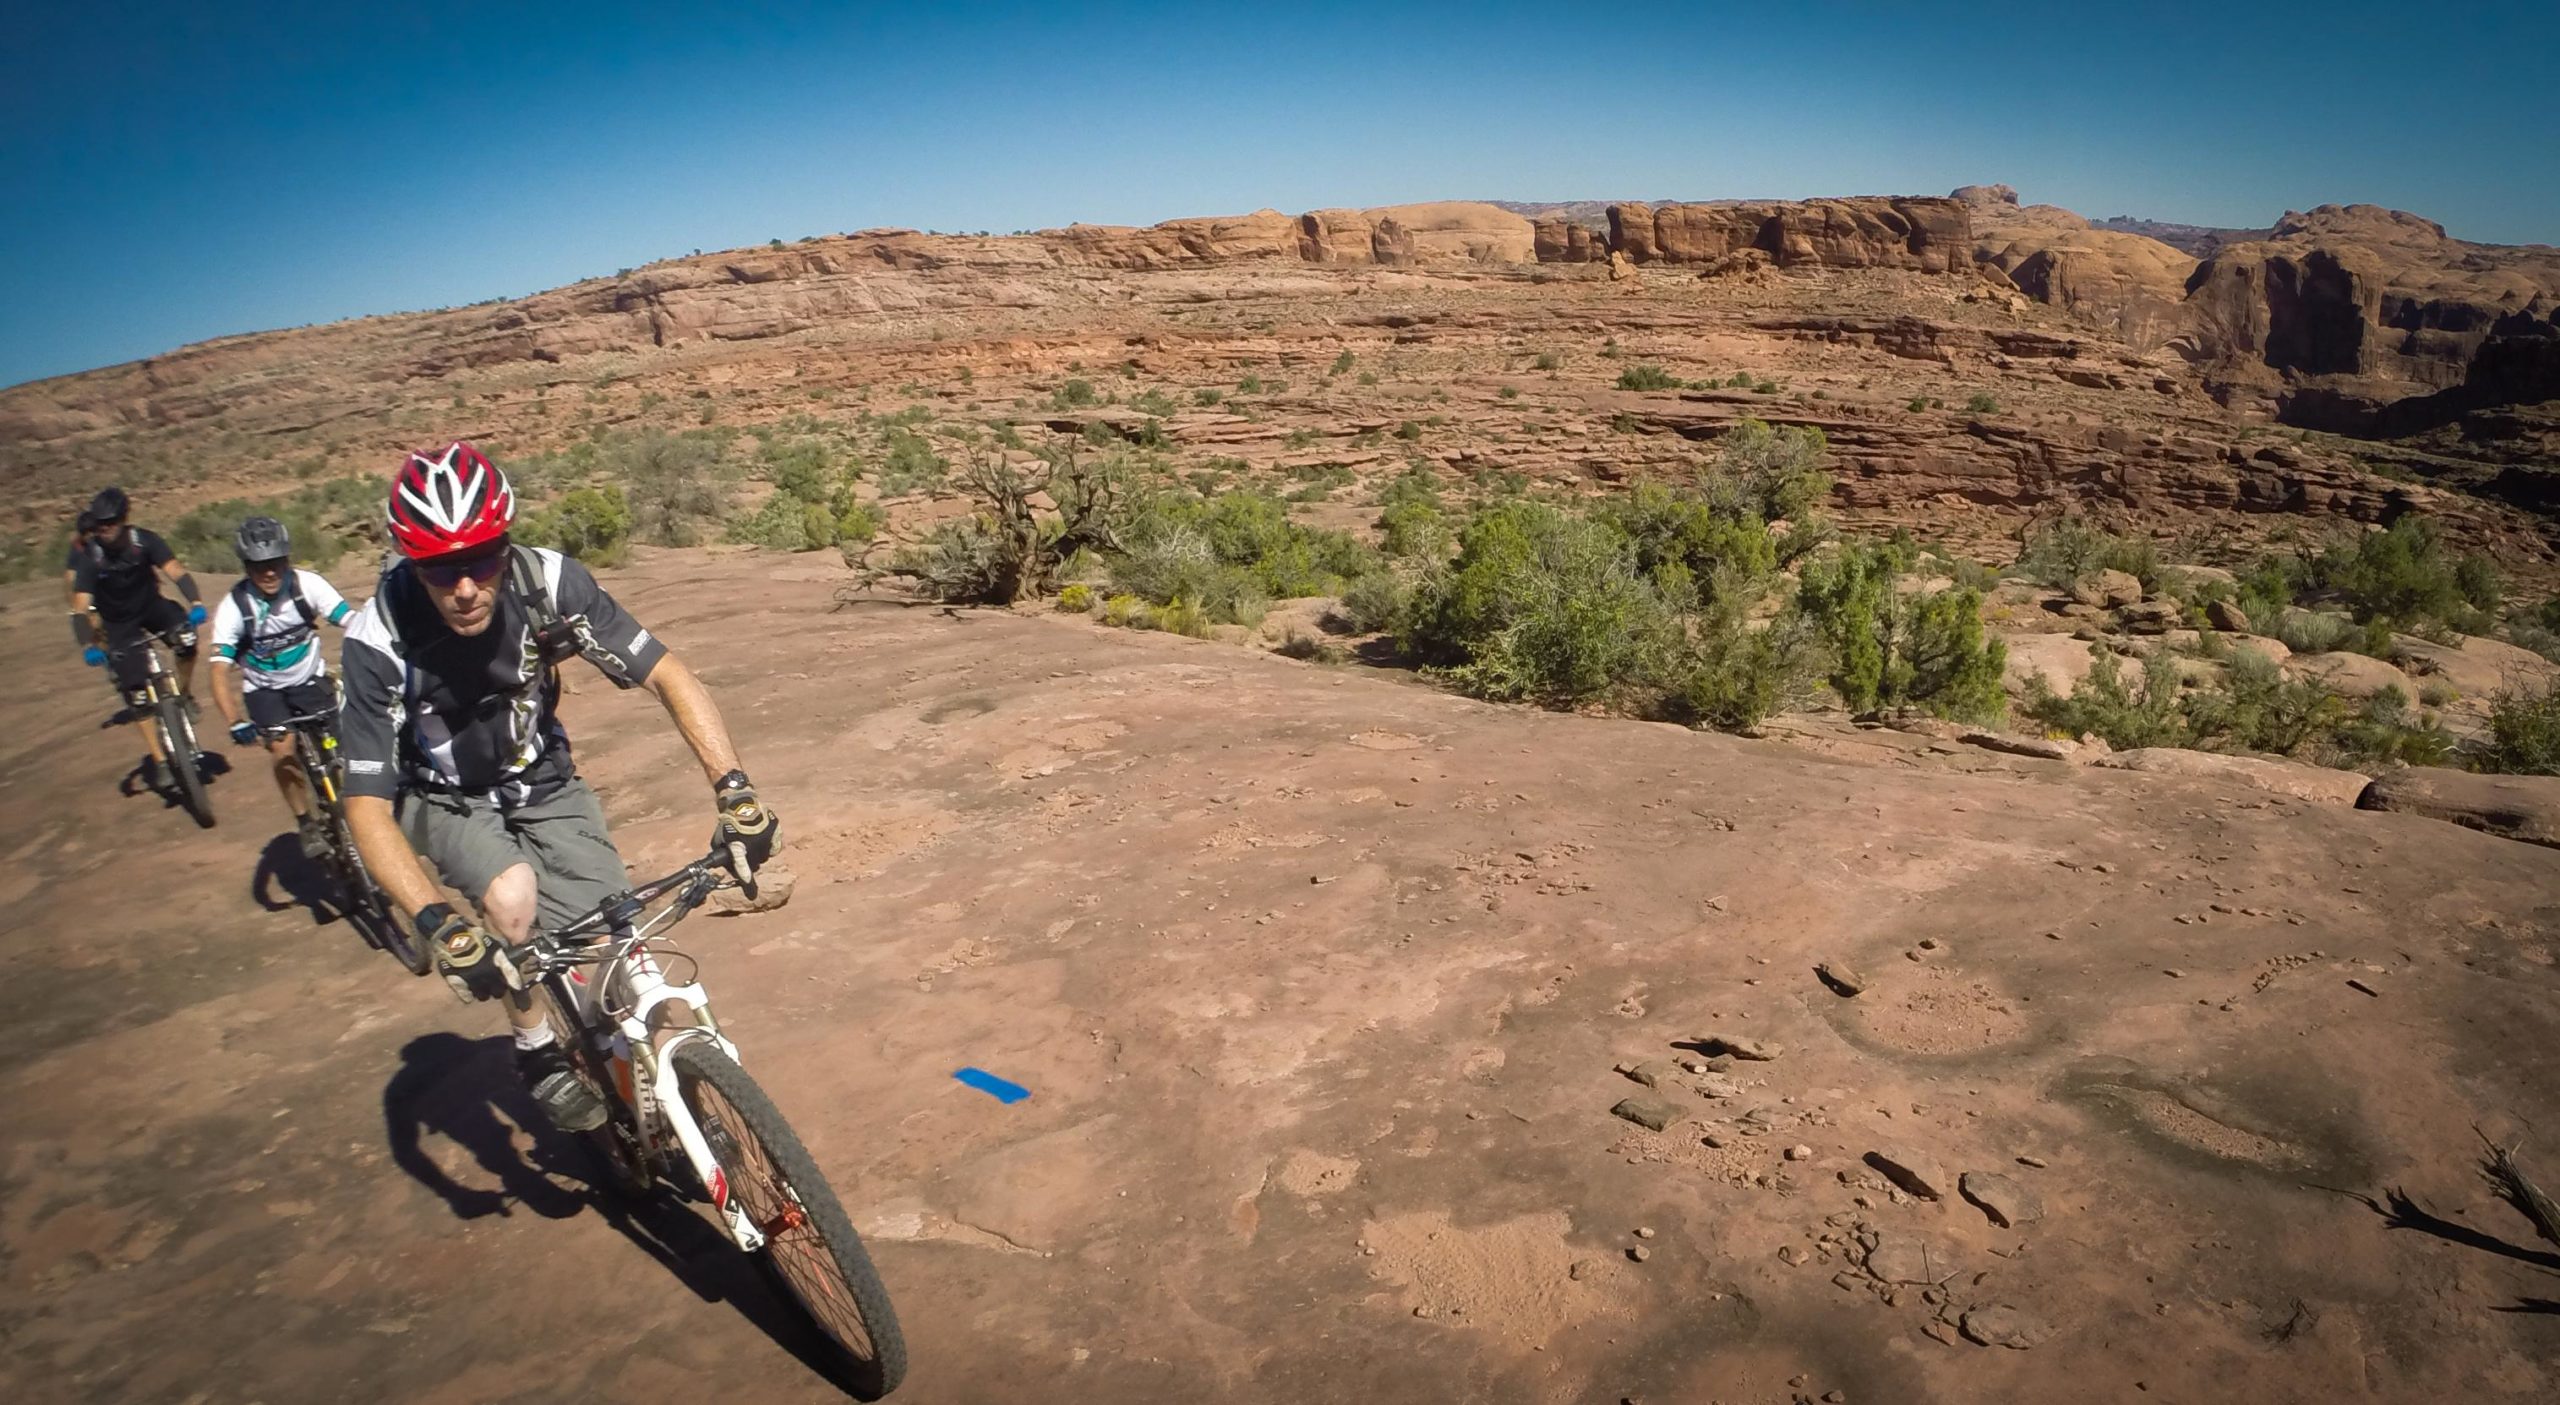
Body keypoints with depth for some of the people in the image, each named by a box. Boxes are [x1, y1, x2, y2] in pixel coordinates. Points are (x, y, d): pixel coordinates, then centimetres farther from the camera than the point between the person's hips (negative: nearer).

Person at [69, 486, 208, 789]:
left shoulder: (144, 540, -20)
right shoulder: (89, 557, -21)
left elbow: (175, 571, -32)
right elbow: (81, 608, -25)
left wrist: (195, 602, -52)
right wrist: (89, 645, -41)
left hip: (150, 605, 0)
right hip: (118, 624, 0)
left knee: (186, 636, -34)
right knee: (136, 693, -5)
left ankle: (186, 693, -5)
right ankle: (159, 761, 3)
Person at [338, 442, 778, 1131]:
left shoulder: (549, 583, -27)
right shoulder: (378, 641, -30)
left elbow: (669, 676, -24)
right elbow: (367, 805, -28)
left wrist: (733, 789, -37)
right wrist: (436, 922, -42)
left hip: (543, 782, 2)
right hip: (444, 799, -1)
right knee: (511, 893, -33)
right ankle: (537, 1050, -5)